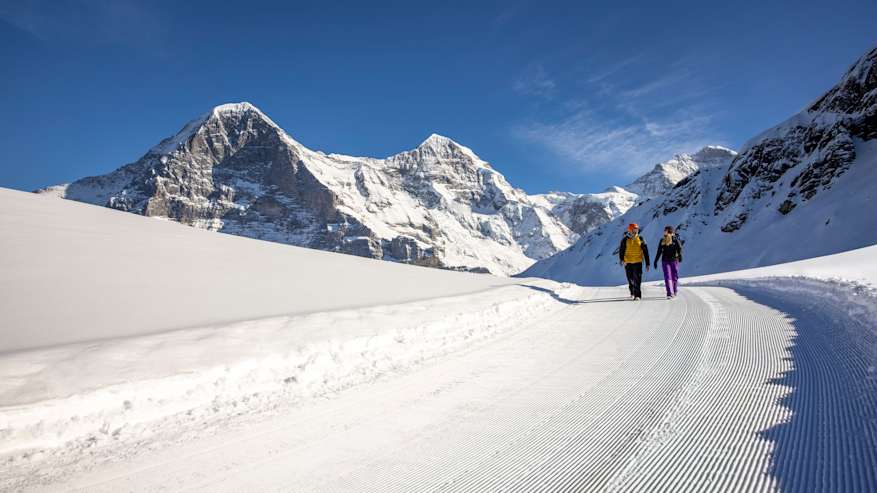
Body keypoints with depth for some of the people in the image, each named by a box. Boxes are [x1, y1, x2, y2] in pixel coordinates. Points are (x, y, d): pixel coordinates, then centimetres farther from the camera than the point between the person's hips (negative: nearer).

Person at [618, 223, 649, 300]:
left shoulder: (640, 239, 1)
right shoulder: (625, 240, 0)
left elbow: (645, 252, 5)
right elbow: (621, 250, -1)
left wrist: (647, 264, 3)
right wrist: (621, 259, -19)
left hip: (638, 262, -1)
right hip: (628, 262, 1)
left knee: (637, 279, -8)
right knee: (630, 279, 11)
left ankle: (637, 295, -6)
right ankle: (632, 292, 33)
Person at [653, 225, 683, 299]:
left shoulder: (675, 239, -3)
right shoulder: (662, 240, 6)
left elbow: (679, 248, -16)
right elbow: (659, 252, 12)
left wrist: (680, 255, -36)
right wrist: (655, 261, 13)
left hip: (674, 260, -1)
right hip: (665, 261, 2)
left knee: (675, 277, 8)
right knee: (667, 277, -9)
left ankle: (674, 291, 30)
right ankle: (670, 294, -12)